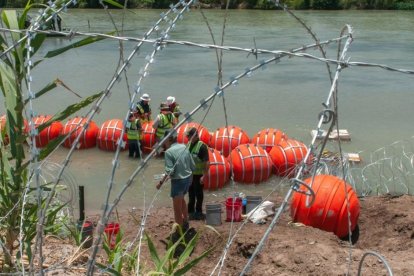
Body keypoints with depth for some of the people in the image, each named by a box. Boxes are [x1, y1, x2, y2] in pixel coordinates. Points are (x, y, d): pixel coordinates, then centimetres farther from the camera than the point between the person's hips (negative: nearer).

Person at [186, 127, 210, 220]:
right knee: (191, 194, 16)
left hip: (198, 175, -7)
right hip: (189, 174, 7)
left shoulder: (202, 146, -17)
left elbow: (207, 162, -20)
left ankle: (198, 212, 16)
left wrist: (204, 175, -22)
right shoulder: (189, 144, 7)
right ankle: (191, 212, 28)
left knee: (198, 194, 4)